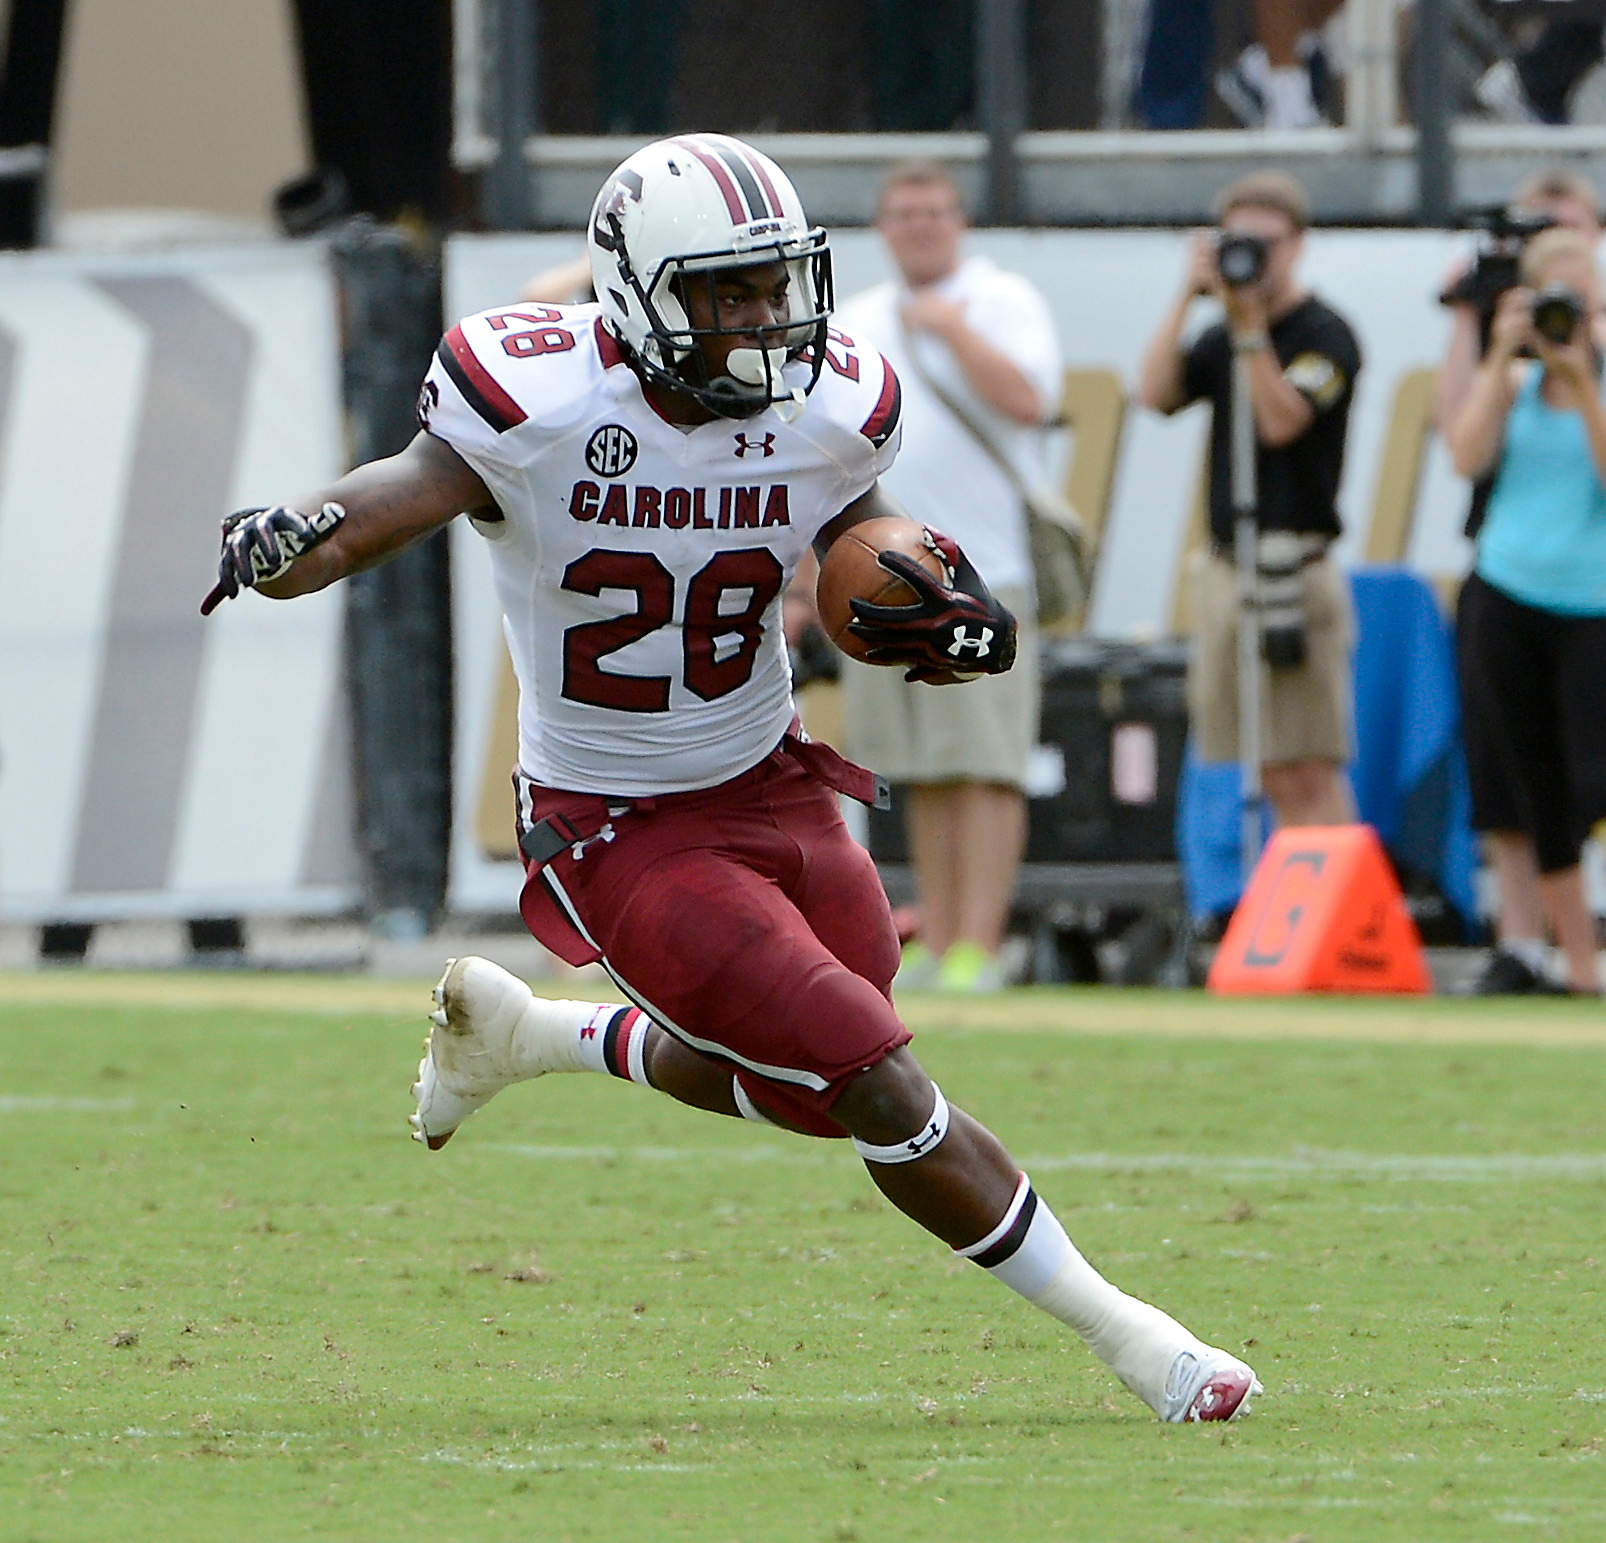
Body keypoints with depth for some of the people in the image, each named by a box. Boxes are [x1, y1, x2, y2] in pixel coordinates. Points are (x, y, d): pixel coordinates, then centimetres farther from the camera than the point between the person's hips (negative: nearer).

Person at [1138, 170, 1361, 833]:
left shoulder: (1326, 336, -4)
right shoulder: (1221, 337, 17)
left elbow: (1282, 420, -16)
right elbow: (1156, 393, 3)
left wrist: (1250, 328, -18)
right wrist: (1187, 299, -2)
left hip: (1297, 571, -7)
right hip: (1227, 568, 7)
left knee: (1309, 770, -10)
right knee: (1274, 774, 7)